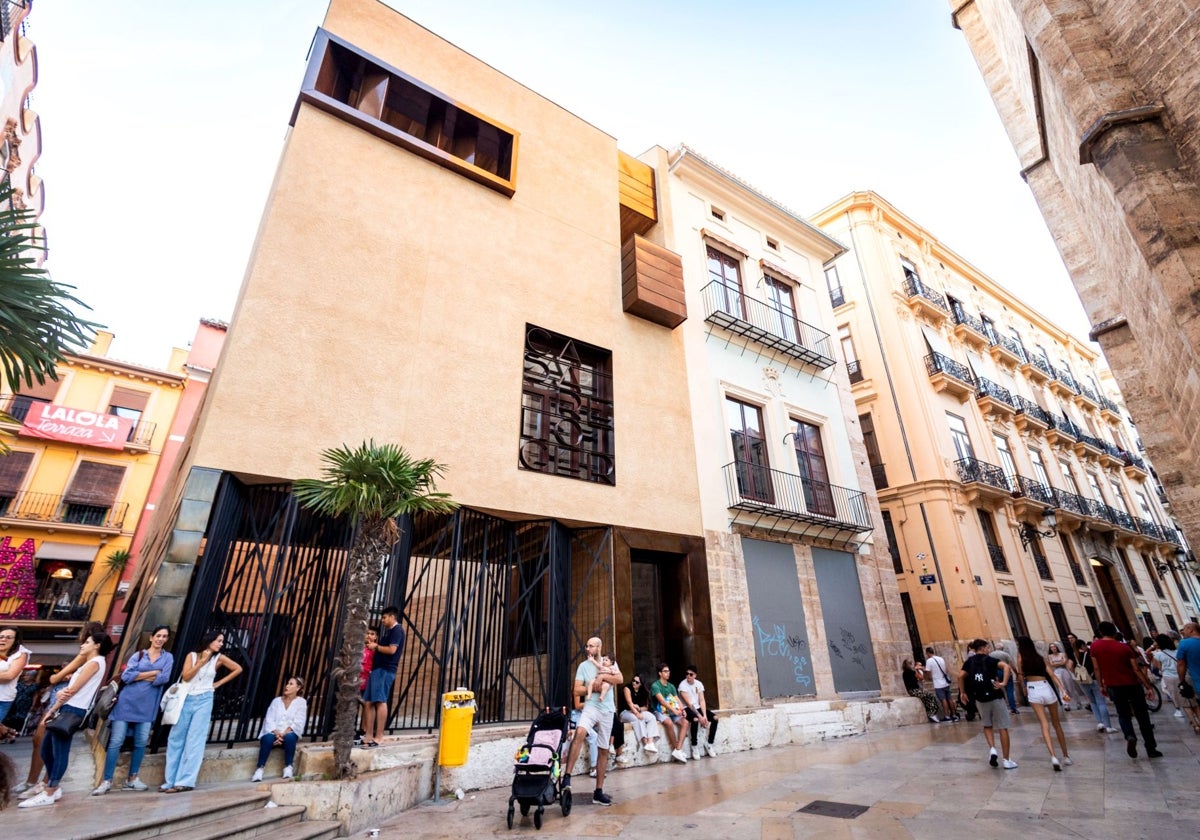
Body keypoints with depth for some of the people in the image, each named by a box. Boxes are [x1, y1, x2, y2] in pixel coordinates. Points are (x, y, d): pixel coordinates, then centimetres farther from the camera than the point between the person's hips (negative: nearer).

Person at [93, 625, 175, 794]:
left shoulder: (168, 657, 7)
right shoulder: (138, 655, 7)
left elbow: (164, 678, -8)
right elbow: (126, 676, -7)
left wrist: (139, 676, -5)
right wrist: (152, 673, -8)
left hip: (147, 705, 1)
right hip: (127, 701, -1)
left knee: (141, 742, 3)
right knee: (116, 741, -3)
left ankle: (132, 778, 15)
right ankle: (107, 781, 7)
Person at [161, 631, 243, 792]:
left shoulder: (219, 658, 0)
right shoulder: (192, 655, 0)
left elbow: (238, 669, 6)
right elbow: (185, 677, -9)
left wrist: (218, 683, 4)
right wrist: (202, 661, -14)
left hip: (203, 701, -1)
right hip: (186, 699, 1)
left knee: (195, 742, -3)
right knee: (176, 740, 6)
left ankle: (186, 782, 0)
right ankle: (170, 781, 16)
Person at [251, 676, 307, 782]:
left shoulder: (301, 702, 4)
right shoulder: (276, 700, 12)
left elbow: (298, 722, -5)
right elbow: (269, 719, 1)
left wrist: (283, 734, -18)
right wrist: (277, 734, -17)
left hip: (289, 734, -2)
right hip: (274, 733, 2)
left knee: (289, 737, -35)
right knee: (268, 738, -32)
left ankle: (288, 767, -20)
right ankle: (260, 769, -23)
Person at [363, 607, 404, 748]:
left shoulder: (397, 630, -7)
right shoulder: (389, 631, 23)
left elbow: (392, 650, -17)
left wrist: (376, 647, -6)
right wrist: (375, 648, 10)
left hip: (385, 670, -10)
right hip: (378, 669, 10)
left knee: (380, 702, -10)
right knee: (368, 702, 8)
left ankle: (378, 737, -8)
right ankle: (369, 736, 11)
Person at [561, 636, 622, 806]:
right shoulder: (583, 665, 2)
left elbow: (620, 679, -9)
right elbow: (577, 691, -3)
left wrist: (601, 676, -16)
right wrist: (595, 687, -11)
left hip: (607, 710, 2)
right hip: (590, 707, -2)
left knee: (603, 750, 8)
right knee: (580, 732, -32)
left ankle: (599, 791, 19)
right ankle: (567, 776, -28)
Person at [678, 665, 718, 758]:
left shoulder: (699, 684, 1)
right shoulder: (683, 685, -16)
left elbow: (702, 701, -5)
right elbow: (688, 703, -22)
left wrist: (705, 715, -19)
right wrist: (699, 716, -28)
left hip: (698, 707, 6)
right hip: (687, 709, -6)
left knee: (715, 718, -15)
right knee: (695, 720, -36)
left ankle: (709, 743, 0)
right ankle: (694, 746, -17)